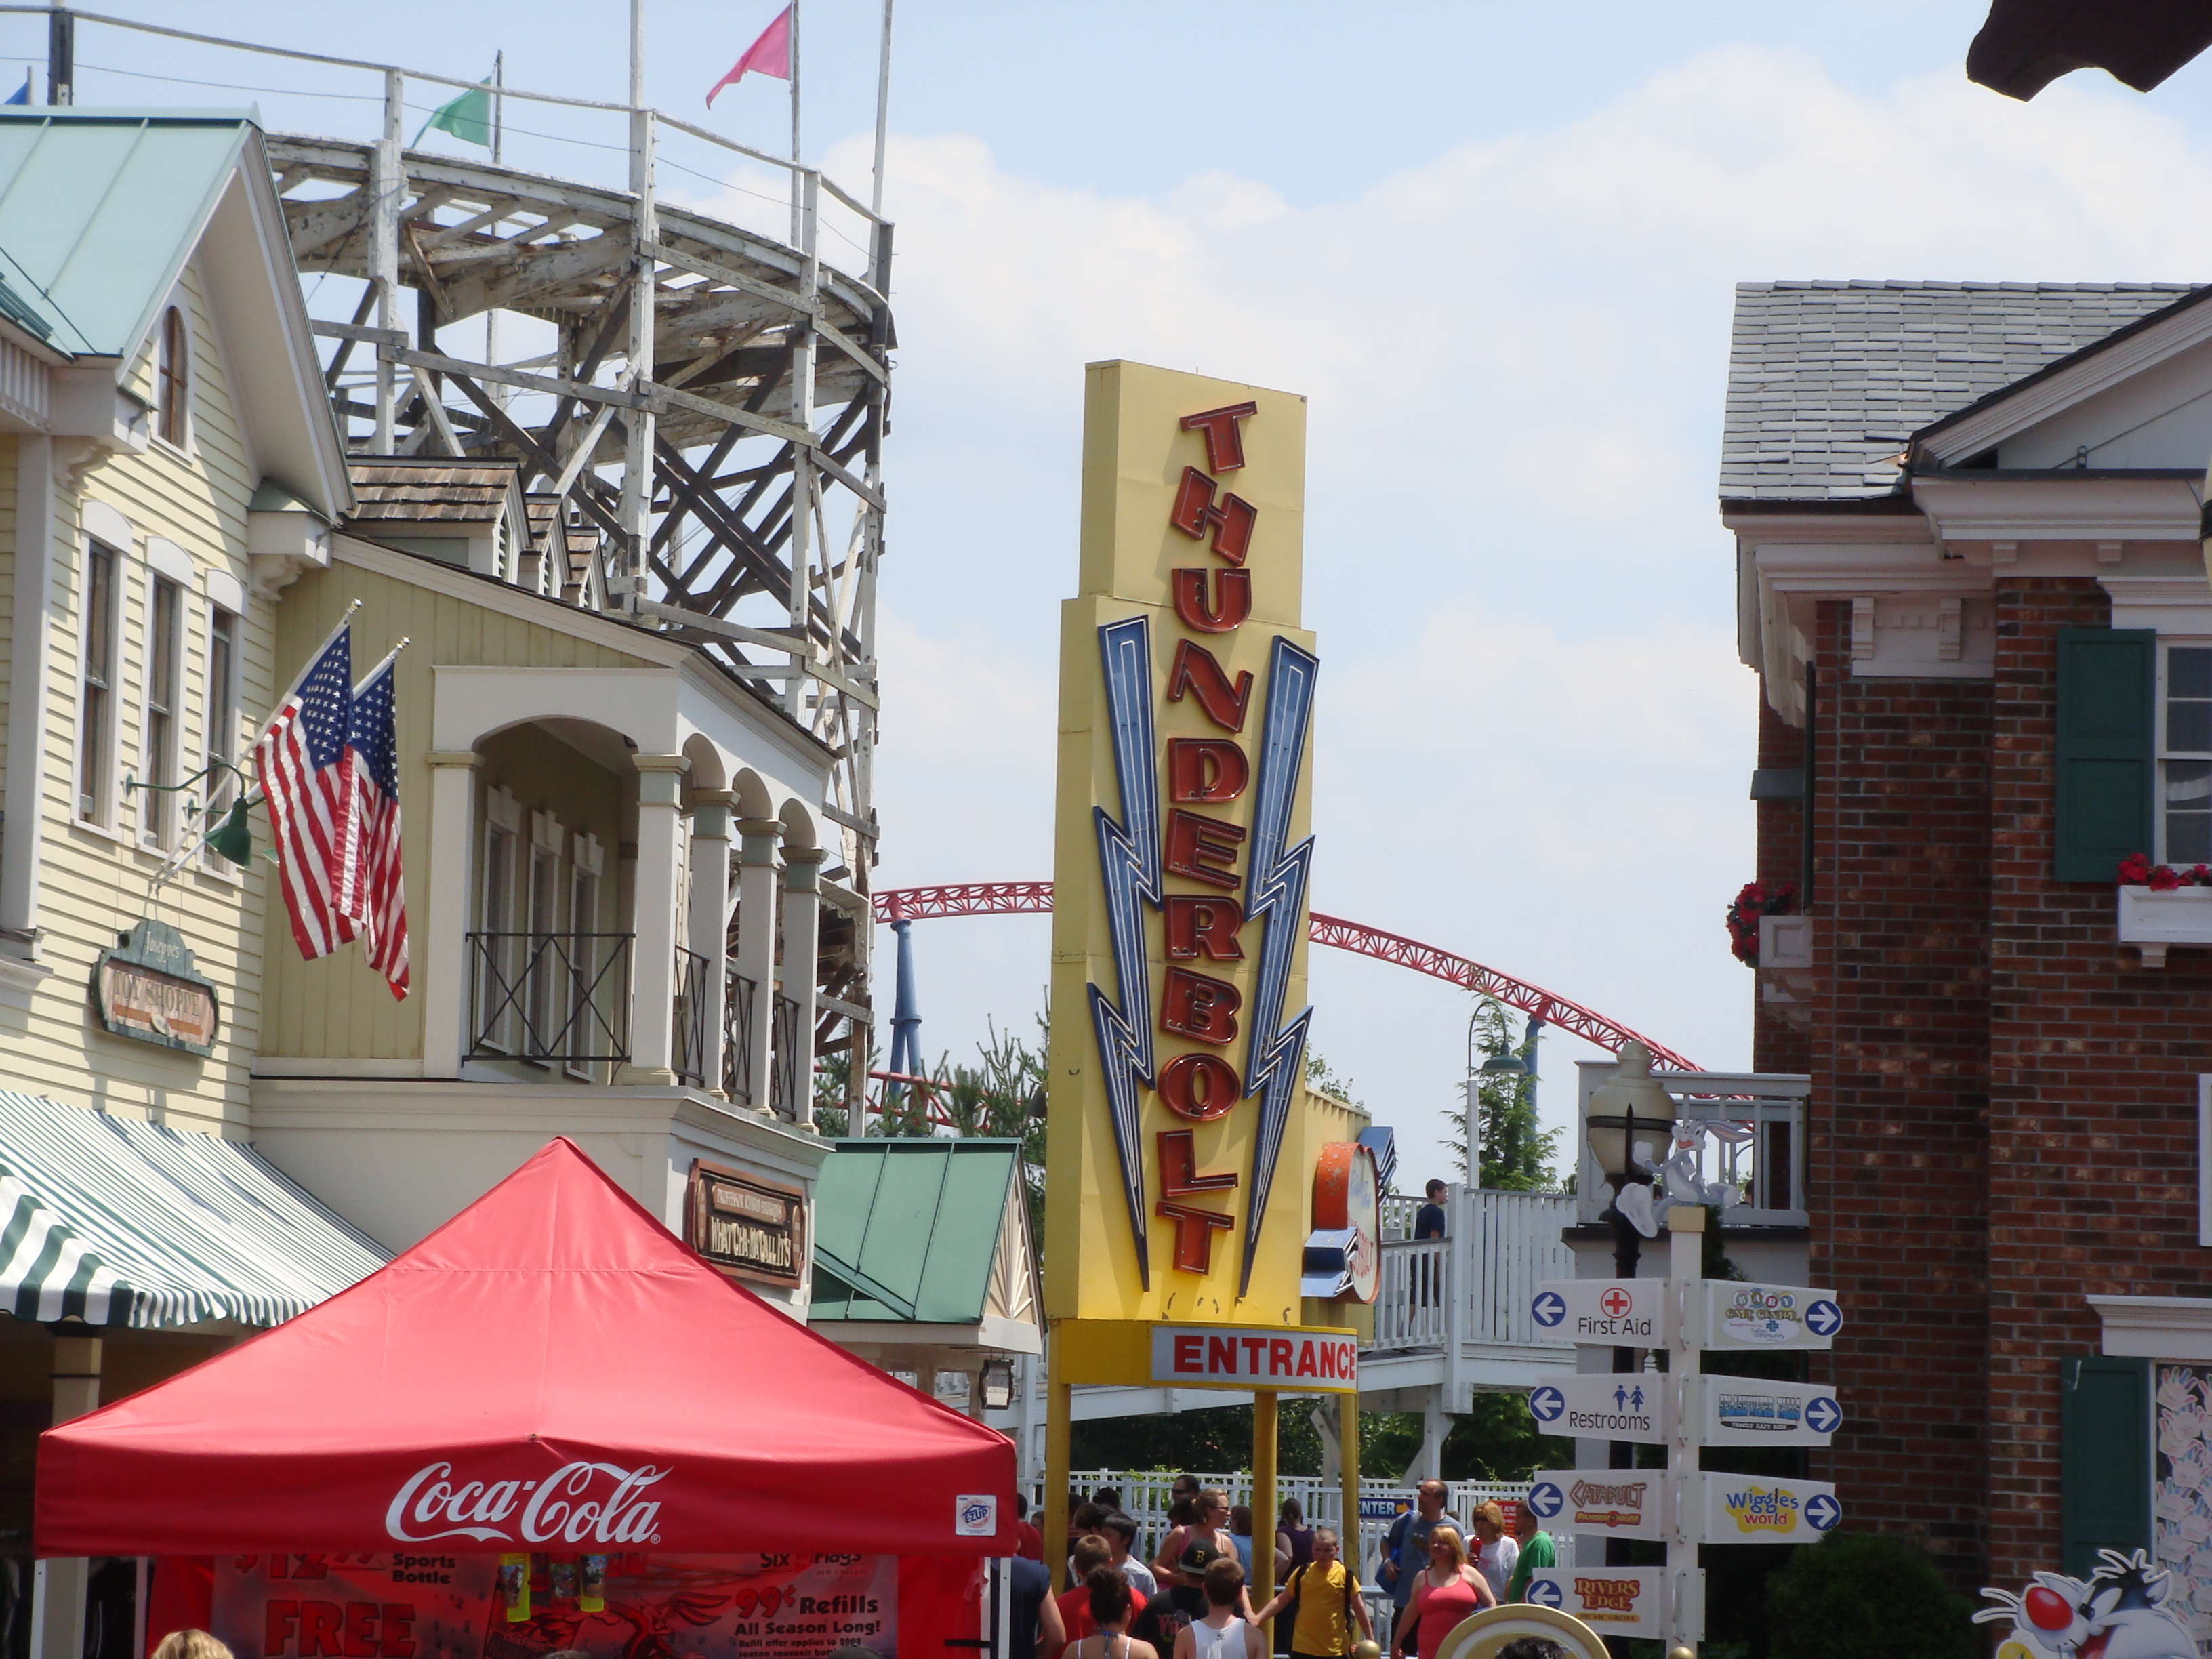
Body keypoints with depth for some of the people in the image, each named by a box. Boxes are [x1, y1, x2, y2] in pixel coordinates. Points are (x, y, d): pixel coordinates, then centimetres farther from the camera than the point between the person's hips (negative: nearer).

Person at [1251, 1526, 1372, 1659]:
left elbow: (1359, 1608, 1)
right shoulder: (1302, 1573, 0)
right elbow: (1280, 1601, 4)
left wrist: (1370, 1639, 3)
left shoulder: (1345, 1576, -4)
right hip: (1303, 1648, 2)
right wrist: (1258, 1618, -7)